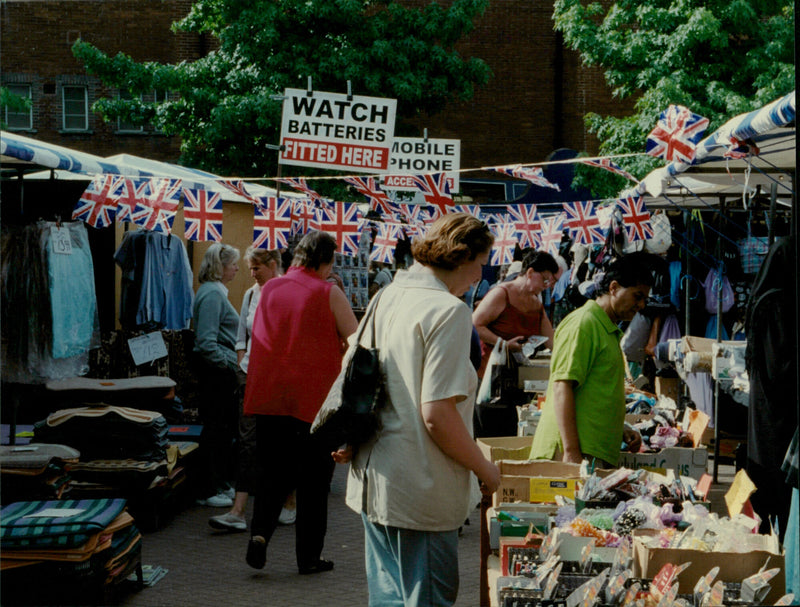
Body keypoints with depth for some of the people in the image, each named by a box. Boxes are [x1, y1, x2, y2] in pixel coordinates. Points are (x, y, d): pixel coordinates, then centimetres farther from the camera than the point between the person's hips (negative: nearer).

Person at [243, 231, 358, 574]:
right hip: (315, 397, -3)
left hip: (270, 394, 3)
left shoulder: (269, 289, 6)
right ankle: (309, 556, 12)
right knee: (313, 480, 8)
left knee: (273, 471, 14)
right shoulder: (328, 293, -7)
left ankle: (260, 531, -6)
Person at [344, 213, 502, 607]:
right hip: (419, 491, -9)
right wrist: (484, 469, -9)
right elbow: (437, 414, -22)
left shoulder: (388, 296, 9)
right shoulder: (447, 311, -17)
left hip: (374, 481, 9)